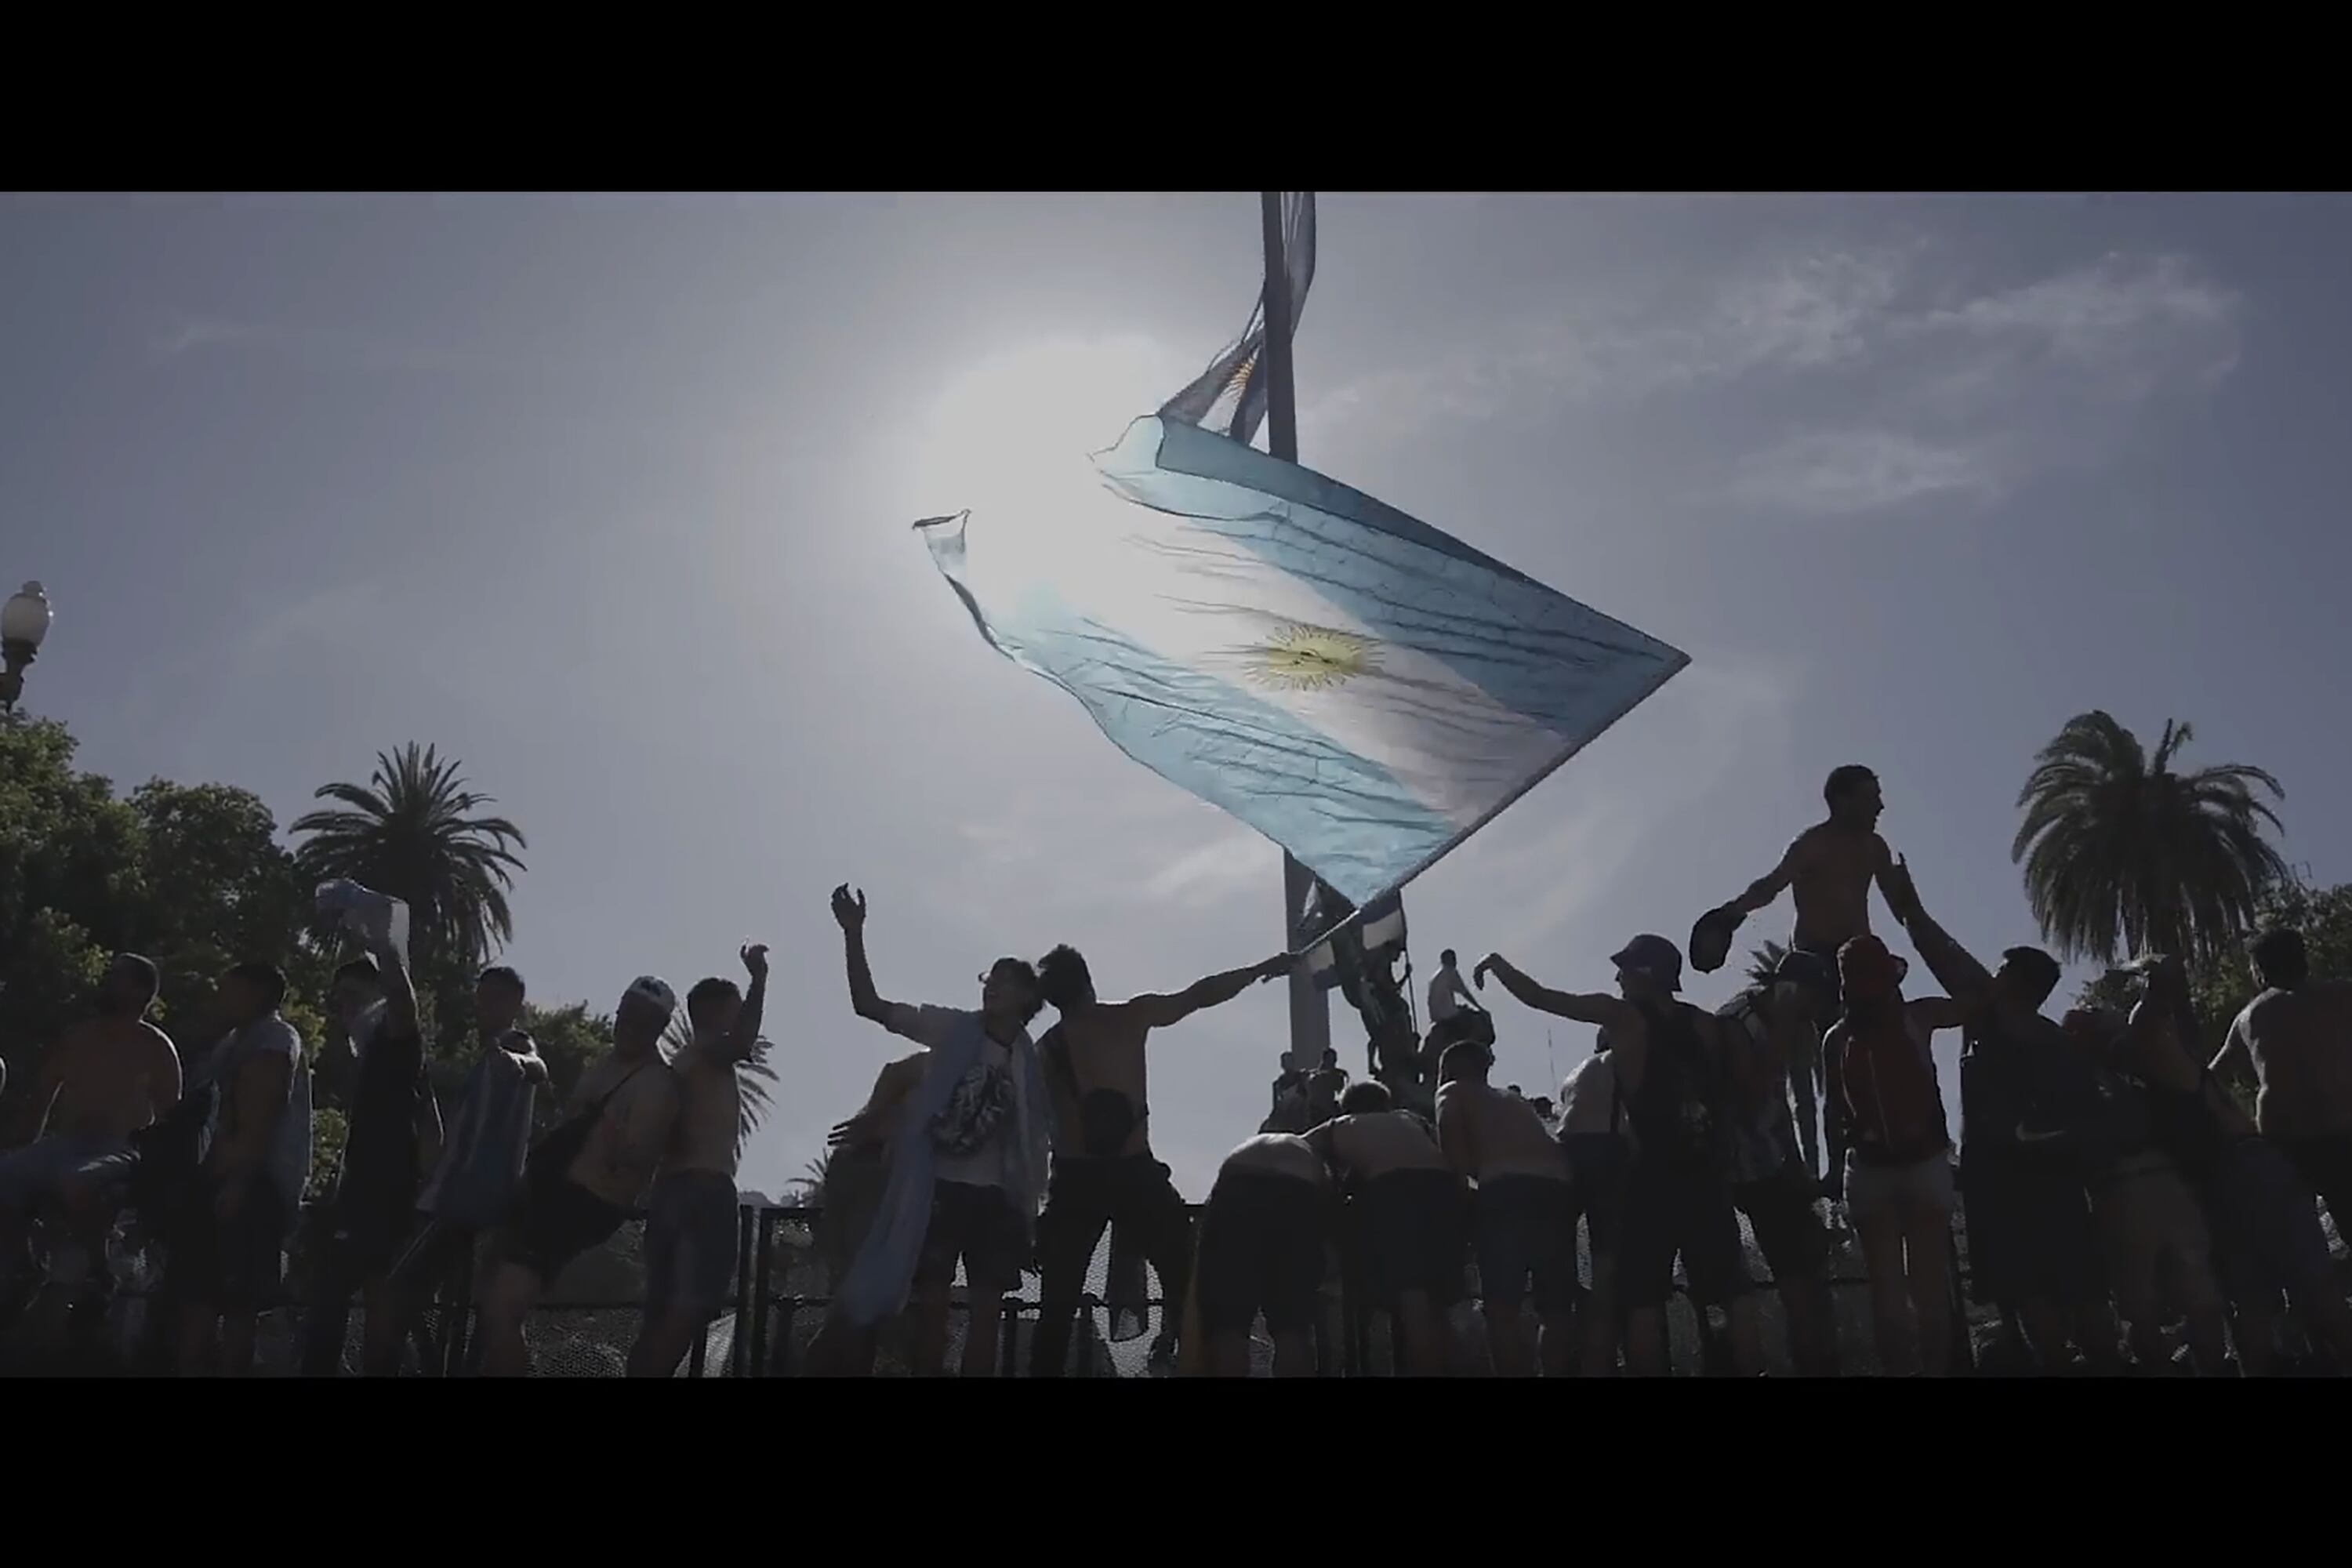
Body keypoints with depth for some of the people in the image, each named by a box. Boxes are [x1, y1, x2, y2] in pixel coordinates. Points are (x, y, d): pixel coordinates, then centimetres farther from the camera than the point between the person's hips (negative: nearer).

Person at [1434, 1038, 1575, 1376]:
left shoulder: (1453, 1092, 22)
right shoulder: (1514, 1100, 40)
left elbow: (1448, 1122, -1)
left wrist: (1464, 1175, 6)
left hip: (1506, 1190, -5)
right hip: (1557, 1188, 6)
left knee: (1502, 1307, -5)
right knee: (1556, 1309, 11)